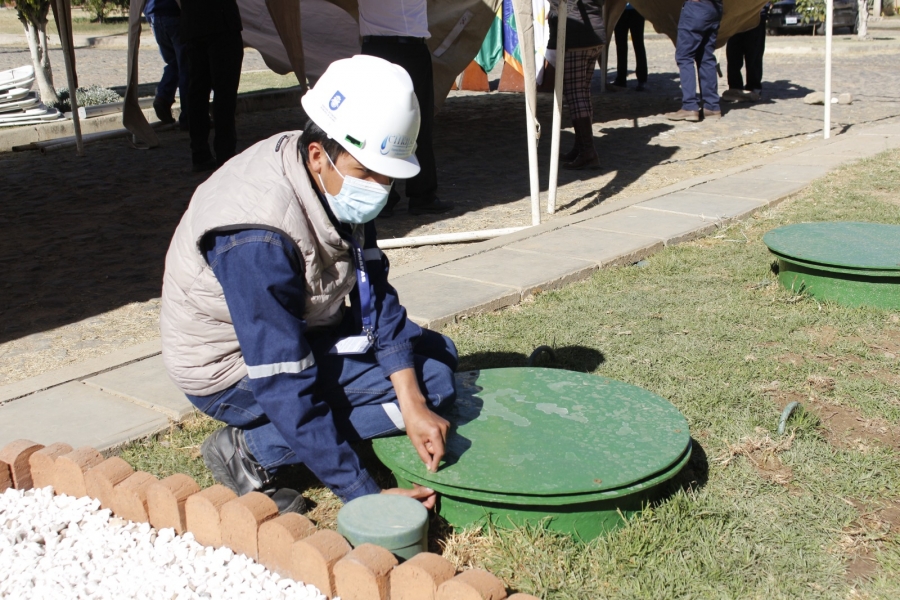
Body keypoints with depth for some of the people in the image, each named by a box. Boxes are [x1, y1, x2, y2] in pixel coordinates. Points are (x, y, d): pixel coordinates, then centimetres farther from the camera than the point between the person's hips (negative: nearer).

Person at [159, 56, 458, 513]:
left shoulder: (340, 180, -13)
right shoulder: (258, 239, -36)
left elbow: (374, 292, -10)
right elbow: (287, 389, -34)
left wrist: (411, 402, -21)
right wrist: (365, 496, -32)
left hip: (301, 327, 8)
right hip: (234, 370, -8)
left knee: (436, 354, 6)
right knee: (432, 382, -17)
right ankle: (250, 449, -12)